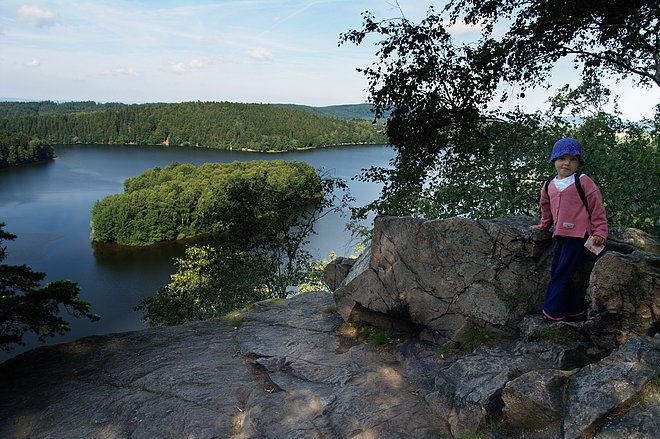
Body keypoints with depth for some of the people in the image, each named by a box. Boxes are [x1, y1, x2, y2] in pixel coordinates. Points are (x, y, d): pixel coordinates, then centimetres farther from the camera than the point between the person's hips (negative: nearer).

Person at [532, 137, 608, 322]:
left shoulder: (583, 182, -6)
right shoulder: (548, 186, 11)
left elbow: (597, 209, -5)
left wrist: (600, 232, -9)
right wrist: (544, 226, 34)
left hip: (578, 235, -7)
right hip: (560, 236, 7)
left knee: (561, 275, -9)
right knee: (556, 272, 9)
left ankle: (552, 315, -3)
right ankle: (574, 313, 20)